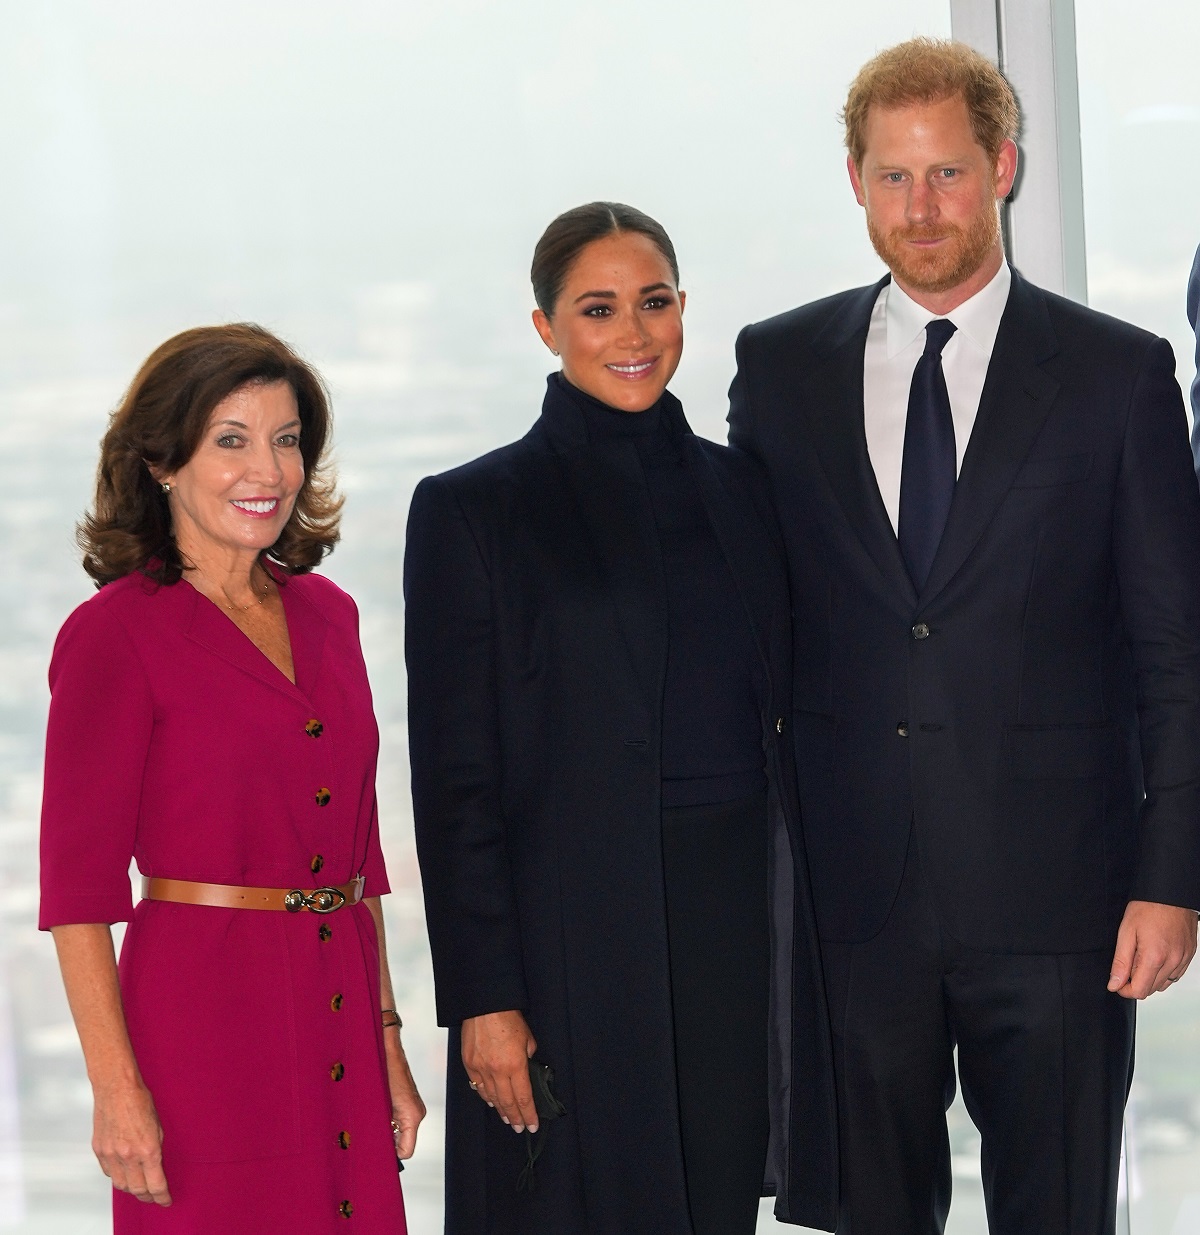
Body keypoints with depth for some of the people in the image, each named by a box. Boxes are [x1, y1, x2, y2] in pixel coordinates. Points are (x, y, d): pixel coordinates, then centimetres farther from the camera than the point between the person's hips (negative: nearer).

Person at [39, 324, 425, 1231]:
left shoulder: (326, 614, 12)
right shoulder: (116, 632, -7)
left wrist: (387, 1038, 13)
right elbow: (77, 880, -9)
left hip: (333, 1034, 6)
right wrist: (116, 1087, -15)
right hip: (204, 1016, -6)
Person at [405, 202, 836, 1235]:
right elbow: (455, 776, -6)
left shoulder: (737, 490, 11)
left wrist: (797, 936, 9)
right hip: (577, 934, -4)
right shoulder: (473, 509, -4)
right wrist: (483, 997, -11)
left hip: (736, 922, 4)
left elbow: (773, 718, 15)